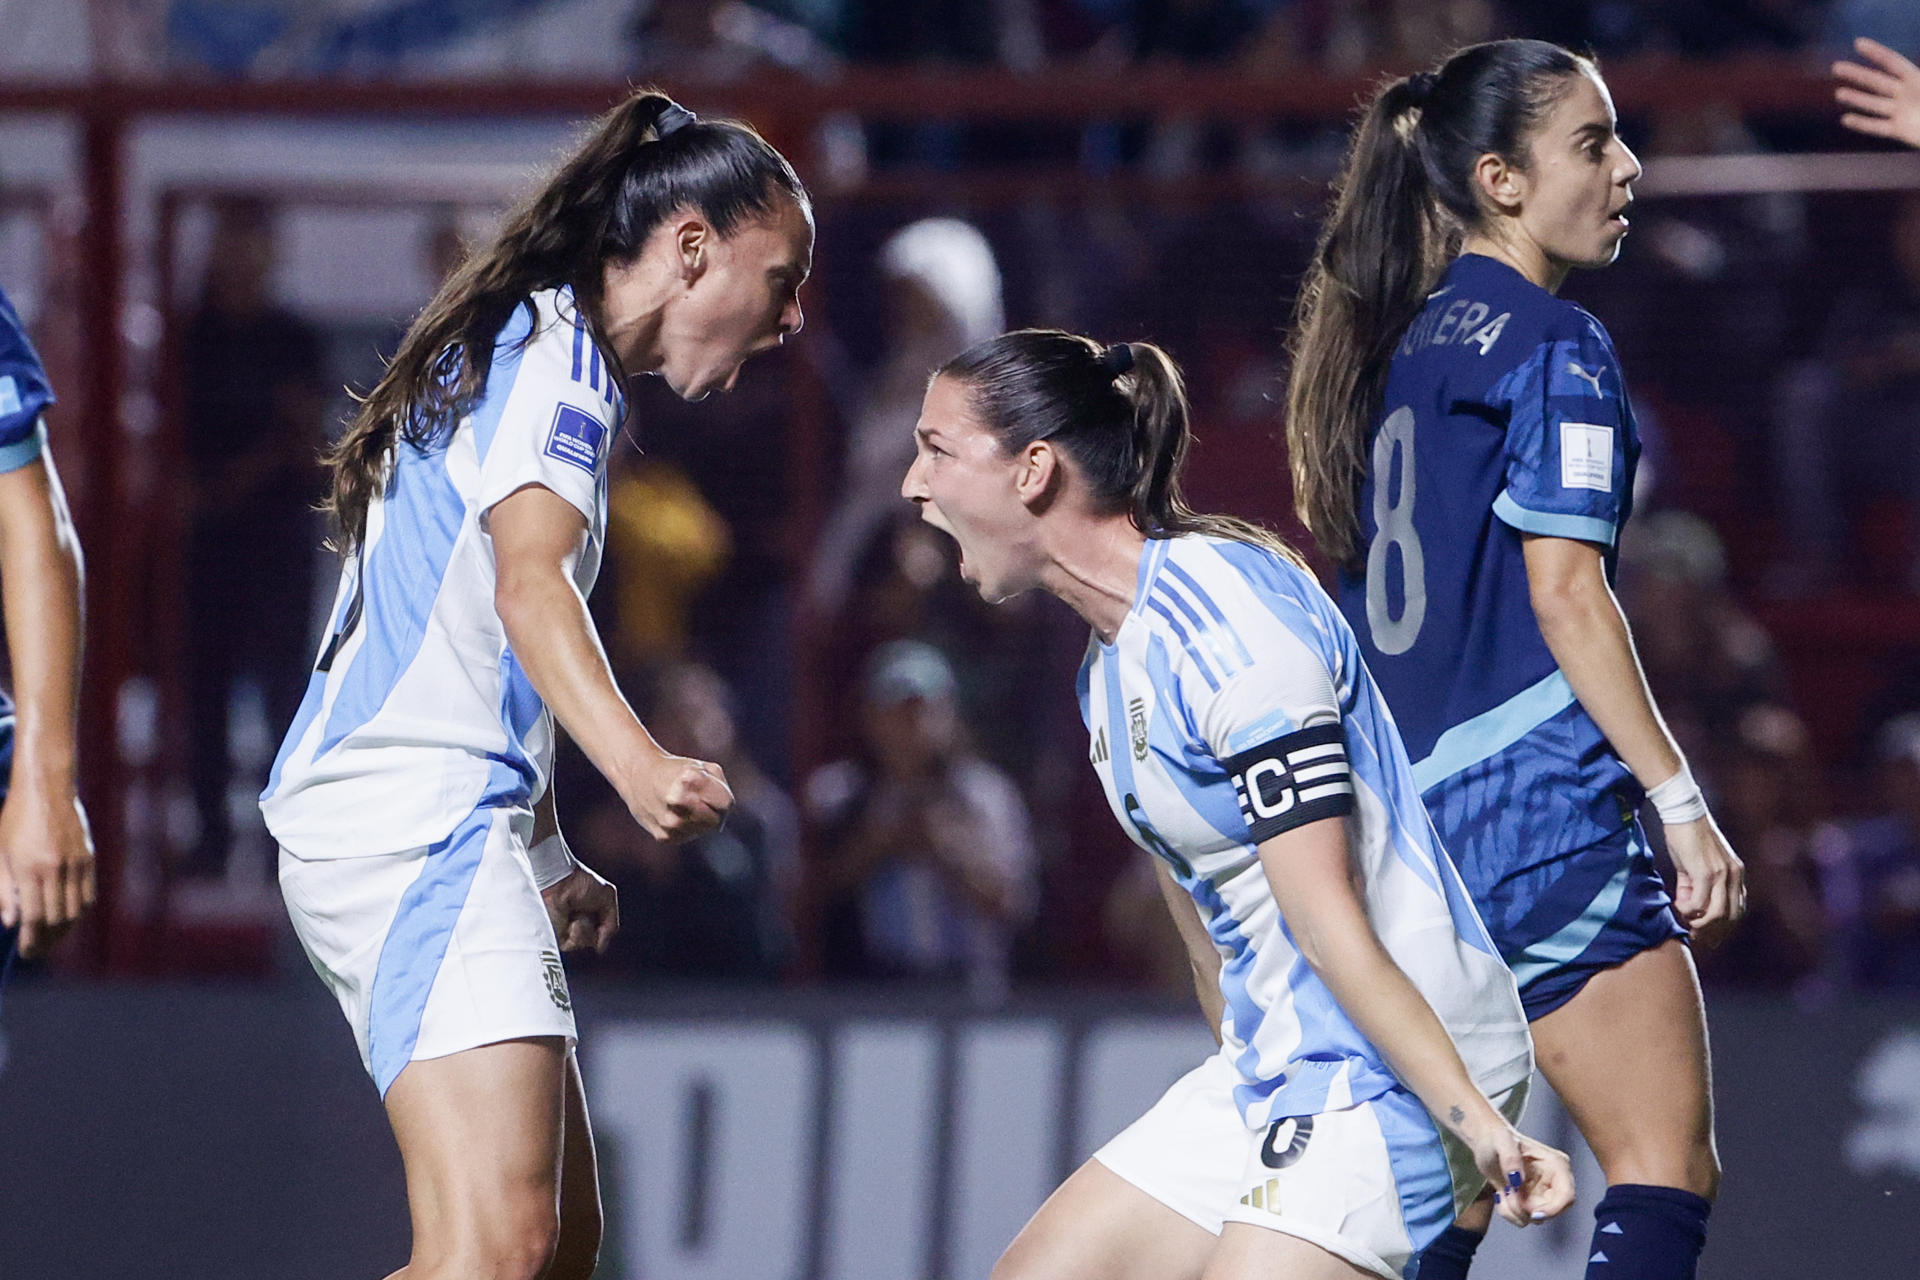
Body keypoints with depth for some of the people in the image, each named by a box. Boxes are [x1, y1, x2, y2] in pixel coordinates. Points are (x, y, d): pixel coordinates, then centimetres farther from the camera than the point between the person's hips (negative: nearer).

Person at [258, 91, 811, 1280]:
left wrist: (548, 856, 43)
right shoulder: (555, 353, -8)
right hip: (415, 821, -11)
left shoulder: (539, 353, 24)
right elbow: (530, 587, -24)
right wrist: (638, 767, -41)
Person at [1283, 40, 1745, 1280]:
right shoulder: (1553, 344, -8)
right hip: (1543, 806, -9)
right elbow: (1564, 593, -14)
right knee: (1667, 1174, -9)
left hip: (1416, 808, 9)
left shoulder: (1406, 344, 17)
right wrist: (1680, 799, -14)